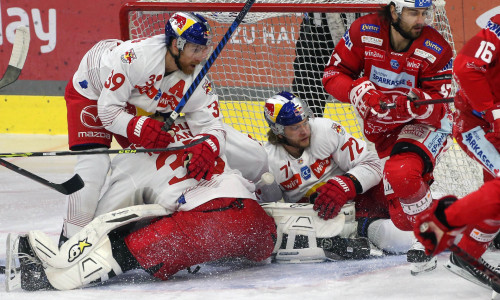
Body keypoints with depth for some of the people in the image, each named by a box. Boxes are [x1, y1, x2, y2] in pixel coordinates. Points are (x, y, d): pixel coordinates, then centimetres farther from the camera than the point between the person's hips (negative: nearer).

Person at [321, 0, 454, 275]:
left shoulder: (436, 49, -19)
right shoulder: (364, 32, -15)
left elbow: (438, 109, -18)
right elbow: (333, 75, -7)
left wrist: (420, 104, -41)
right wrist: (359, 91, -27)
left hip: (424, 124, -4)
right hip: (381, 126, 4)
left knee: (402, 174, -33)